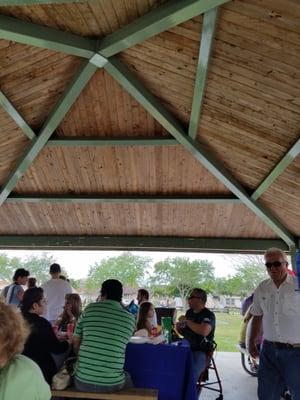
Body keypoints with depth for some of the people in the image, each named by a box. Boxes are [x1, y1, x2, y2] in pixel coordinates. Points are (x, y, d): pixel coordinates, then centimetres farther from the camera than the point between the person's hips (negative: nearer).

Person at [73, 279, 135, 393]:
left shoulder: (90, 309, -4)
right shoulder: (130, 318, -2)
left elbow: (75, 344, 4)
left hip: (83, 381, 0)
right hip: (113, 384, 1)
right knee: (127, 377, 32)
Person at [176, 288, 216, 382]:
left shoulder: (209, 315, -9)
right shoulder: (189, 312, 13)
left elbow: (204, 331, -30)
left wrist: (187, 321, -19)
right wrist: (179, 329, 2)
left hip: (201, 351, -7)